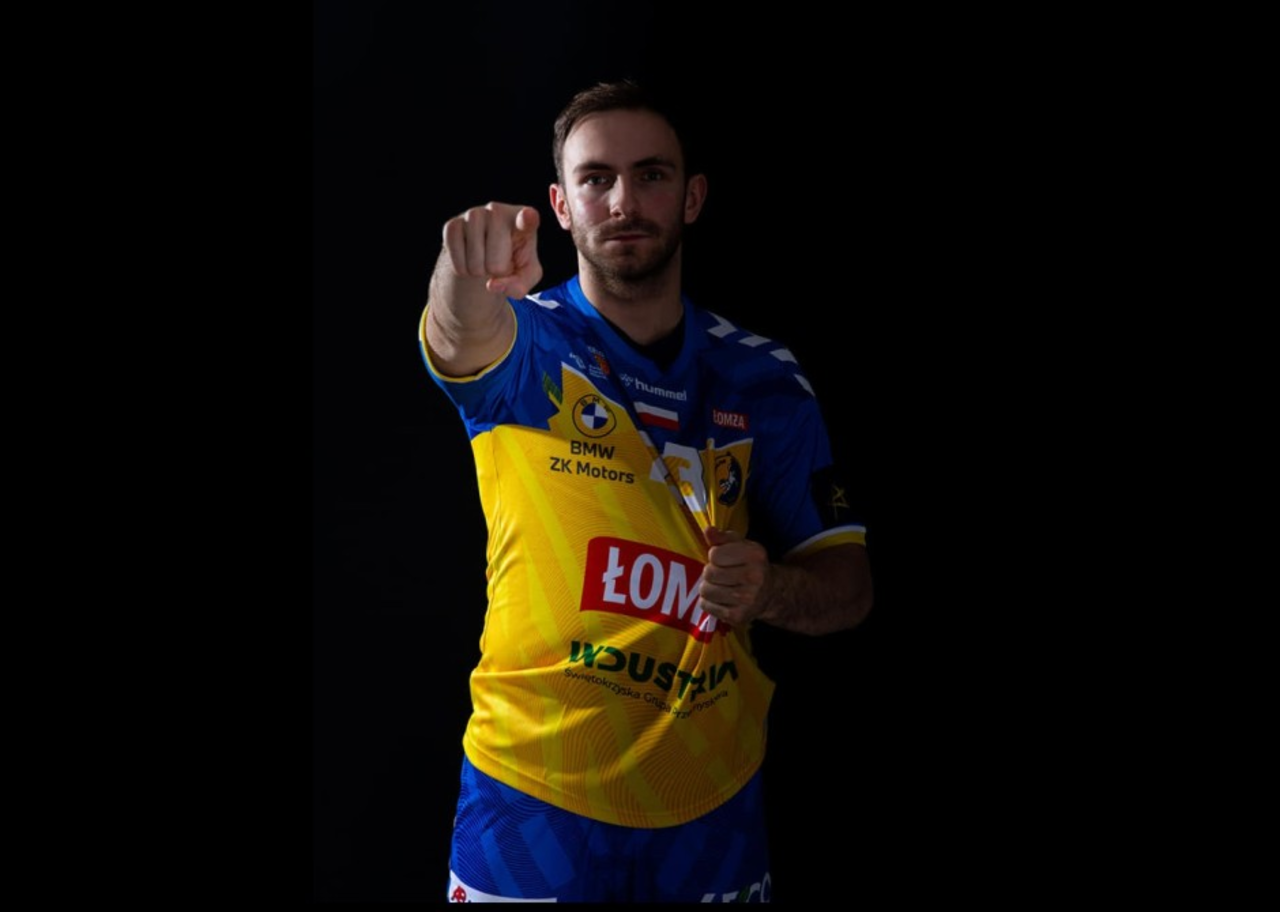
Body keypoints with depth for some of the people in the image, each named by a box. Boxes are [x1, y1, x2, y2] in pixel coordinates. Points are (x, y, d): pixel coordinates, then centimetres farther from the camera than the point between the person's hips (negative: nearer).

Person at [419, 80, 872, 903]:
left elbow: (849, 587, 3)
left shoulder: (765, 379, 1)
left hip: (714, 797, 2)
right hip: (535, 792, -2)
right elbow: (464, 339, -31)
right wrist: (468, 280, -54)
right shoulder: (527, 341, -6)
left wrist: (771, 590, -20)